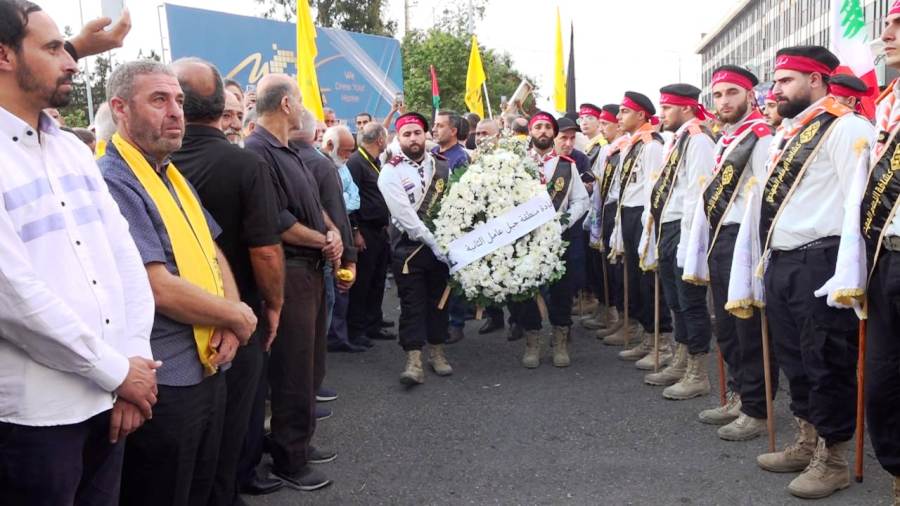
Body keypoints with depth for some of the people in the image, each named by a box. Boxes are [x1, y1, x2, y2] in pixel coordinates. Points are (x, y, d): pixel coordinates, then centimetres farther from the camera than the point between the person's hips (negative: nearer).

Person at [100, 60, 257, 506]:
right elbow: (159, 288, -23)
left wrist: (230, 321, -4)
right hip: (162, 385, -9)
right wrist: (238, 317, -9)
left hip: (208, 370, 9)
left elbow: (212, 254, 15)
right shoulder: (114, 182, -18)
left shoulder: (173, 177, 12)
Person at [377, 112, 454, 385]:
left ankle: (436, 352, 26)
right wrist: (434, 242, -19)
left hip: (441, 243, 4)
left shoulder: (441, 164, 4)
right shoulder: (391, 172, -11)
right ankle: (414, 361, 1)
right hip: (409, 247, -4)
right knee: (412, 303, -2)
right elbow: (406, 216, -17)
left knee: (439, 299, 13)